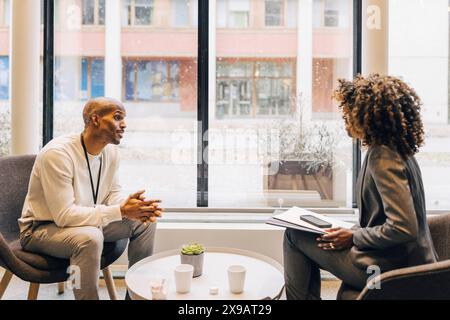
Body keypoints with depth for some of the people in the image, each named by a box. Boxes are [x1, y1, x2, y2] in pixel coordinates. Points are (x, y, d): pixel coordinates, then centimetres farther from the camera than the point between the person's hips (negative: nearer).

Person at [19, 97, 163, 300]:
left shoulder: (110, 150, -5)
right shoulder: (57, 153, -28)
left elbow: (112, 193, 5)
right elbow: (64, 215, -30)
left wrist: (131, 206, -19)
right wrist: (121, 211, -32)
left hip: (88, 221, 8)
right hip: (41, 229, -7)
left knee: (145, 222, -4)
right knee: (90, 237, -38)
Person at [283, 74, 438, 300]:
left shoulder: (382, 157, -21)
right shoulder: (399, 152, 8)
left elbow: (403, 228, -27)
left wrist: (353, 237, -14)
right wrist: (351, 232, 5)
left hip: (387, 270, -9)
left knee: (294, 235, -1)